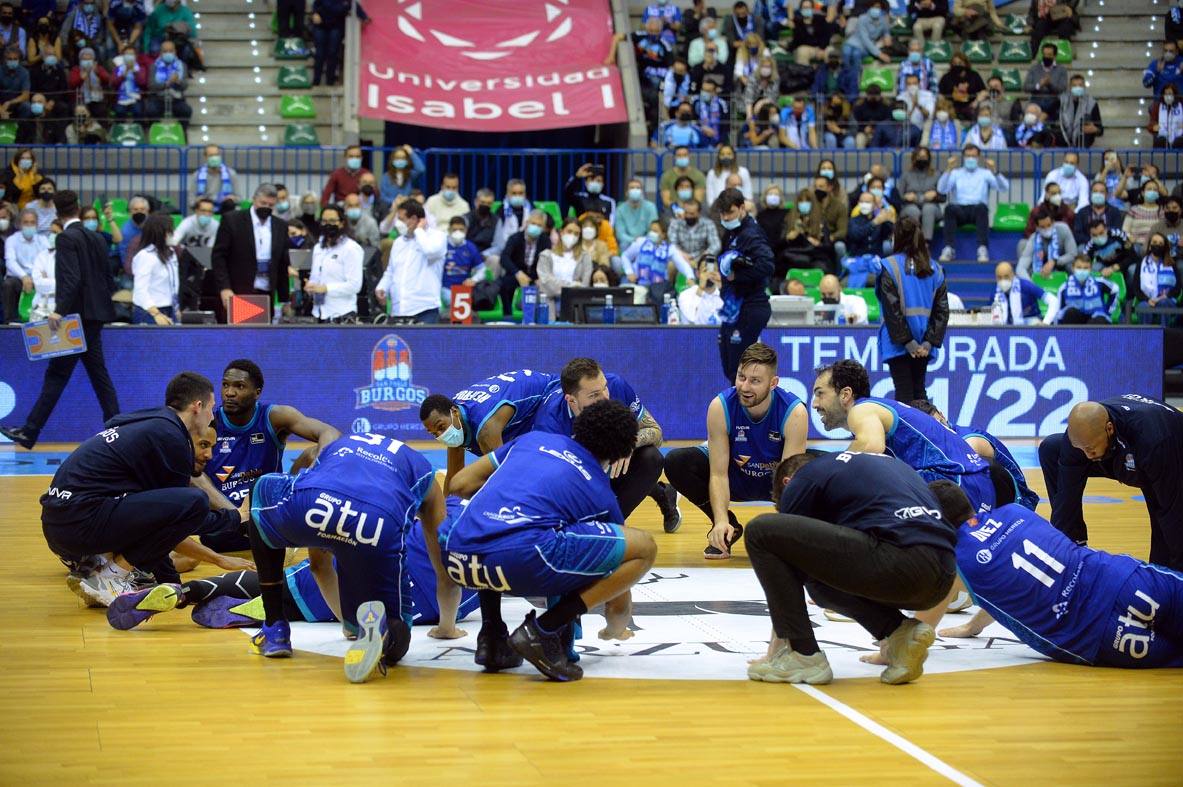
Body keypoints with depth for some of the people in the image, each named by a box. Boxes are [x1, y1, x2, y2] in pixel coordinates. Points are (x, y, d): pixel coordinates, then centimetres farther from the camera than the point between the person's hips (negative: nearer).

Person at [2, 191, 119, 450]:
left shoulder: (67, 238, -11)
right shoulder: (96, 238, 12)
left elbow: (71, 279, -22)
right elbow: (108, 279, 14)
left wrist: (60, 310, -25)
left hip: (78, 316, -8)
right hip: (95, 316, 8)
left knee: (56, 374, -6)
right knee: (98, 373, 11)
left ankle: (29, 432, -4)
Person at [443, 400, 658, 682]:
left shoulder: (533, 439, 30)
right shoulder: (601, 494, 24)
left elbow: (461, 484, 29)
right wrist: (614, 631, 56)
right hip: (523, 561, -5)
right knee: (644, 548, 10)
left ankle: (491, 635, 24)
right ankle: (544, 630, 2)